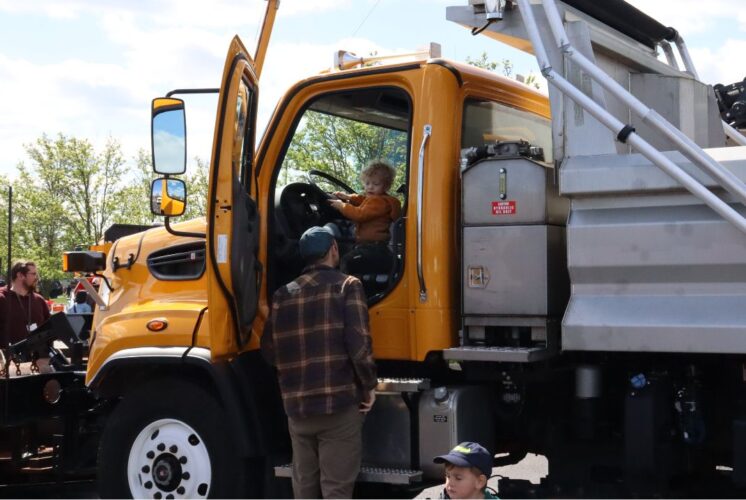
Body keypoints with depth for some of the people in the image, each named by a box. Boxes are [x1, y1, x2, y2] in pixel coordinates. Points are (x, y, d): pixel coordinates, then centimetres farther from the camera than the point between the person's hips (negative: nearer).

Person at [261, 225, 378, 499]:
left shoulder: (283, 294, 9)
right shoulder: (346, 285, -4)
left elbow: (269, 349, 9)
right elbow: (358, 342, -14)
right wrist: (369, 385, -2)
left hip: (297, 405, 5)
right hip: (339, 402, -5)